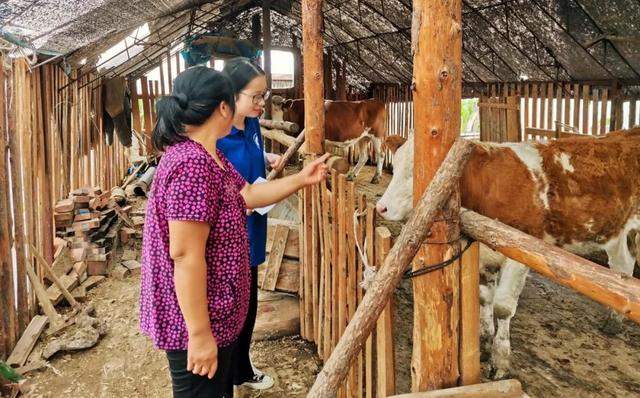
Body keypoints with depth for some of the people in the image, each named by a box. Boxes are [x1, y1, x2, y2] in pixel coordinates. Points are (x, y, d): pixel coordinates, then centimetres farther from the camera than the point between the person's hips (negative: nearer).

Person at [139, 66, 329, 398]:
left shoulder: (209, 156, 6)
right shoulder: (193, 164, -27)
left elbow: (248, 195, 18)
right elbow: (185, 255, -29)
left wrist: (301, 179, 17)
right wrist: (200, 333, -24)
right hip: (196, 323, -10)